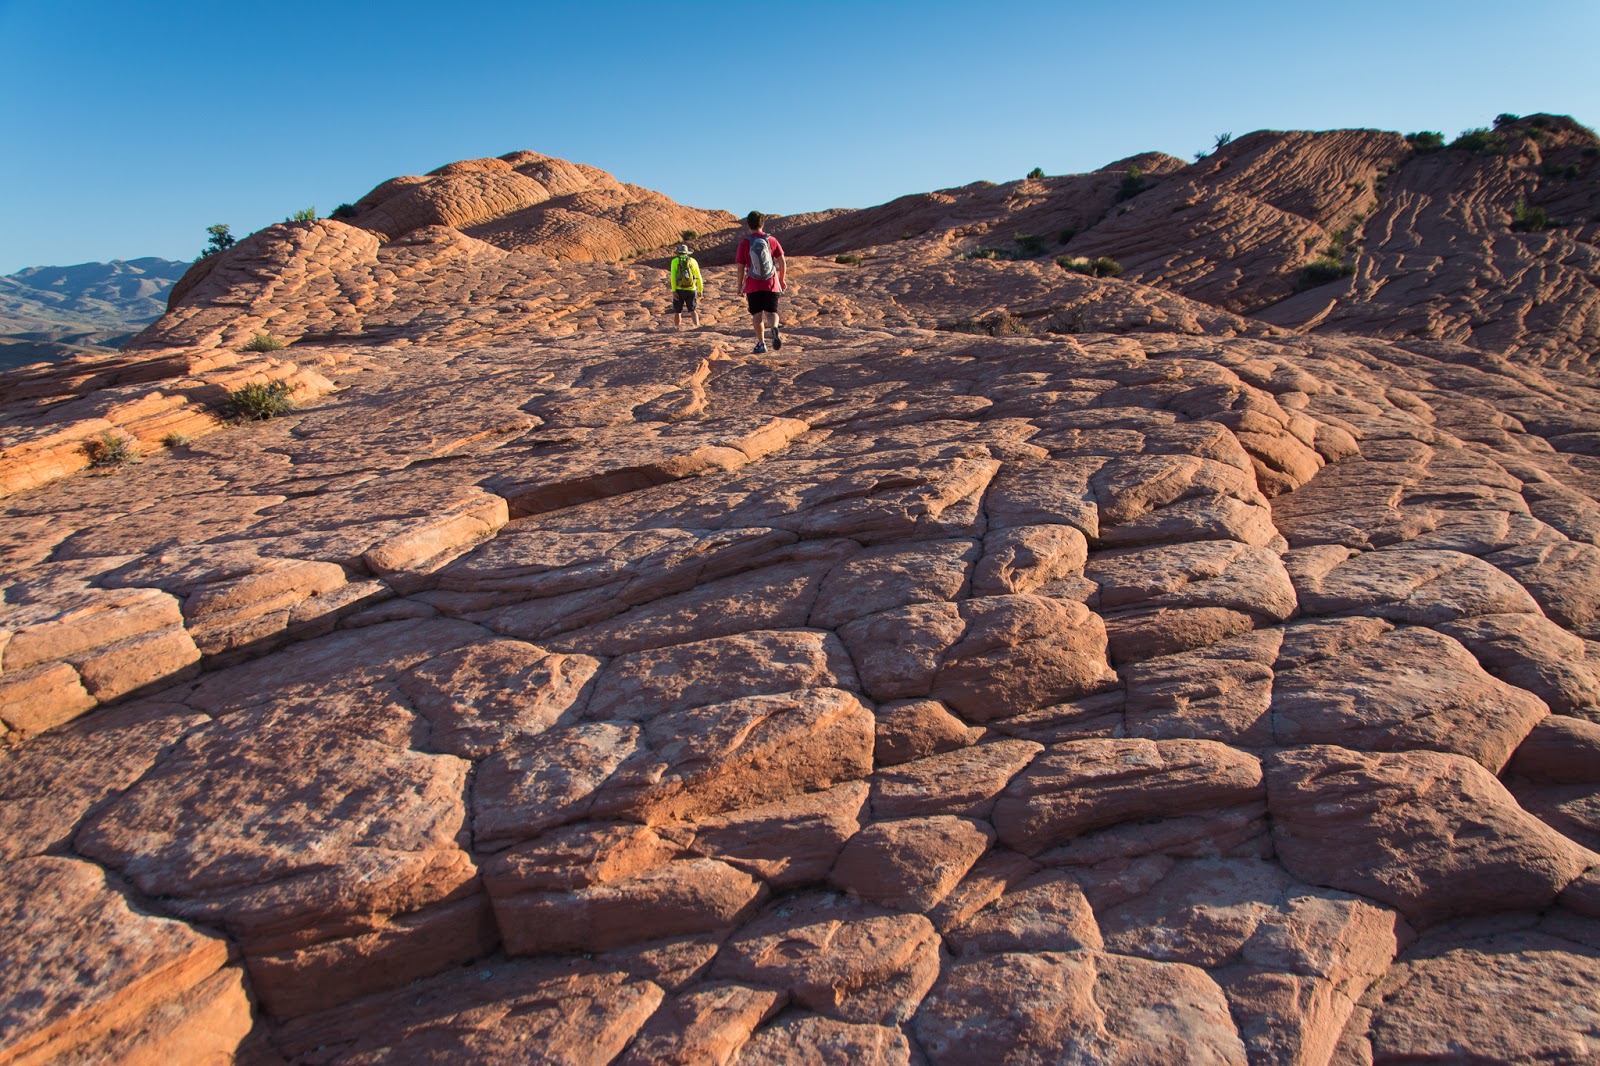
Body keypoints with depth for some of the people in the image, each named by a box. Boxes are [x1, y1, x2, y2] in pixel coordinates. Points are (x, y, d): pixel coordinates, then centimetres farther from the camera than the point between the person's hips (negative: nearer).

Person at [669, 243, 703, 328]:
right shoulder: (693, 261, 7)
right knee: (693, 311, -3)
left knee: (677, 312, 12)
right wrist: (700, 291, 15)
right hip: (691, 290, 1)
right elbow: (699, 277, 6)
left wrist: (673, 291, -14)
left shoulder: (675, 261, 1)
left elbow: (673, 276, -11)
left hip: (679, 290, -1)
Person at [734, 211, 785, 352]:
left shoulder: (744, 244, -5)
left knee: (757, 315, 9)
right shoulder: (771, 240, 0)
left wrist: (739, 285, 7)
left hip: (753, 286, -1)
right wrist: (782, 279, 13)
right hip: (771, 284, 1)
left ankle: (761, 343, 12)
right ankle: (774, 328, -30)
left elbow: (741, 268, -4)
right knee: (771, 312, 2)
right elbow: (781, 261, 2)